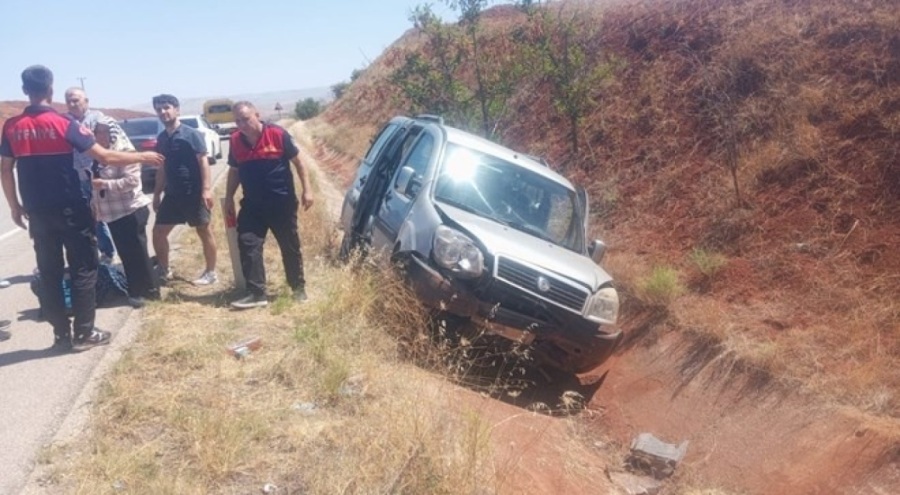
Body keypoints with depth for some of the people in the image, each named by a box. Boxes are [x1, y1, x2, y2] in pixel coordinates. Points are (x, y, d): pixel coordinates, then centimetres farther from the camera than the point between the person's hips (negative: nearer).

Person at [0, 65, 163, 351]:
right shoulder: (63, 124, -10)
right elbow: (106, 158, -12)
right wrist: (142, 157, 0)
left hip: (37, 212, 4)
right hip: (70, 210, -4)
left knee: (49, 273, 10)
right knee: (83, 269, 5)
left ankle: (61, 335, 15)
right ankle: (83, 333, 7)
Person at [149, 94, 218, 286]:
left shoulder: (191, 134, -9)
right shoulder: (161, 138, 11)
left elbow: (203, 162, -12)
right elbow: (162, 168, 17)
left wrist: (206, 189, -20)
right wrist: (157, 194, 16)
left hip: (194, 193, -7)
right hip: (172, 194, 7)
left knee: (204, 231, 4)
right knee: (158, 231, 8)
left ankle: (211, 273, 14)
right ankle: (164, 270, 24)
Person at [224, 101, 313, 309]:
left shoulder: (277, 134, -12)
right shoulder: (235, 140, 0)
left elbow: (298, 163, -5)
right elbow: (234, 172, 12)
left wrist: (307, 190, -10)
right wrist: (229, 199, 11)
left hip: (282, 203, -3)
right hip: (252, 205, 3)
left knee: (290, 247, 8)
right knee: (248, 245, -5)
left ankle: (299, 288, 23)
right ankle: (256, 293, 1)